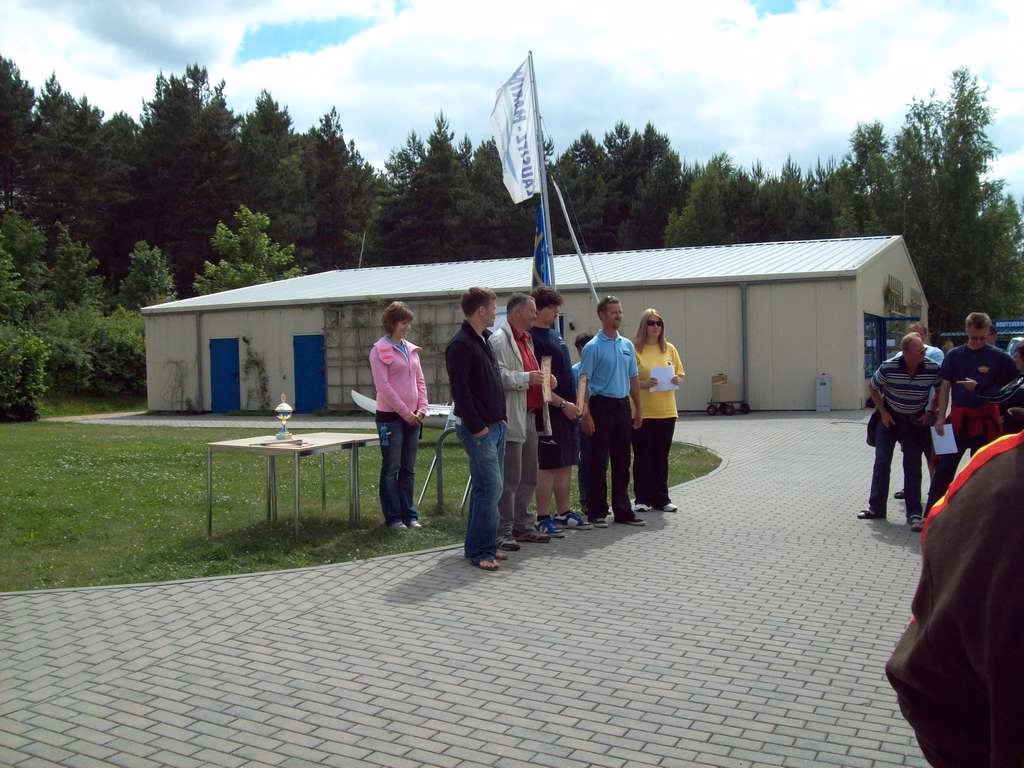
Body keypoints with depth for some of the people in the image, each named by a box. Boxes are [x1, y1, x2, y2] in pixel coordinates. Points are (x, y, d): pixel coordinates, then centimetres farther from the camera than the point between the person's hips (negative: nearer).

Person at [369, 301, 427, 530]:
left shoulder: (411, 349, 13)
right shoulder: (380, 350, -7)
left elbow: (420, 381, 15)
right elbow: (383, 386, -13)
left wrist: (422, 408, 1)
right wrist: (405, 412, -14)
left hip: (412, 417, 6)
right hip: (390, 416, -6)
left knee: (408, 469, 11)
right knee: (391, 469, 1)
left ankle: (409, 515, 18)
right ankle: (393, 517, 7)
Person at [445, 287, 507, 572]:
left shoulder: (483, 340, 16)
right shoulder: (461, 345, -14)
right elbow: (460, 390, -19)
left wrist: (499, 418, 15)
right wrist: (477, 427, -19)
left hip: (494, 426, 10)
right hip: (477, 428, -10)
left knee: (488, 487, 12)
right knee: (490, 486, -11)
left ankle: (478, 545, 21)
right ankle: (480, 550, -3)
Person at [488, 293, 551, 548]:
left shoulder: (526, 338, 21)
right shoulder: (499, 339, -10)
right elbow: (500, 376, -22)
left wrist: (542, 379, 13)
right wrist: (527, 378, -20)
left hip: (529, 416, 10)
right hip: (511, 419, -10)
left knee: (528, 476, 15)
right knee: (509, 478, -6)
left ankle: (523, 525, 24)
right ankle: (503, 531, -1)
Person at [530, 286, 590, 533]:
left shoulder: (554, 334, 16)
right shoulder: (532, 338, -13)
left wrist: (574, 402, 15)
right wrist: (562, 404, -17)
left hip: (566, 409, 9)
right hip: (549, 411, -9)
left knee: (565, 464, 13)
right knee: (547, 465, -3)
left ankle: (564, 512, 22)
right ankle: (543, 518, 4)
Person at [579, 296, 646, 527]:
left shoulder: (627, 345, 12)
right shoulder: (593, 347, -7)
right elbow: (584, 381, -10)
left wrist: (638, 409, 14)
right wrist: (586, 414, -17)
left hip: (622, 405, 6)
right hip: (602, 405, -6)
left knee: (622, 461, 10)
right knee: (598, 461, -1)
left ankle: (623, 510, 17)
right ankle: (597, 511, 7)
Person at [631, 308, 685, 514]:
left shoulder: (669, 349, 9)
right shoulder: (634, 350, -5)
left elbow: (680, 374, 17)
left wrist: (676, 380, -5)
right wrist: (643, 384, -21)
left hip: (666, 411, 4)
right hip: (642, 411, -4)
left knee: (662, 457, 10)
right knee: (642, 456, 3)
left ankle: (661, 499, 17)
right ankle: (642, 499, 12)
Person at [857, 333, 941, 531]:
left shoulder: (932, 369, -19)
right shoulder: (888, 368, -21)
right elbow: (874, 389, -3)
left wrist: (930, 413, -6)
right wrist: (883, 413, -8)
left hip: (916, 420, 0)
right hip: (889, 418, 0)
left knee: (913, 466, -2)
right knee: (881, 462, 1)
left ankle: (914, 514, 3)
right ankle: (876, 508, 12)